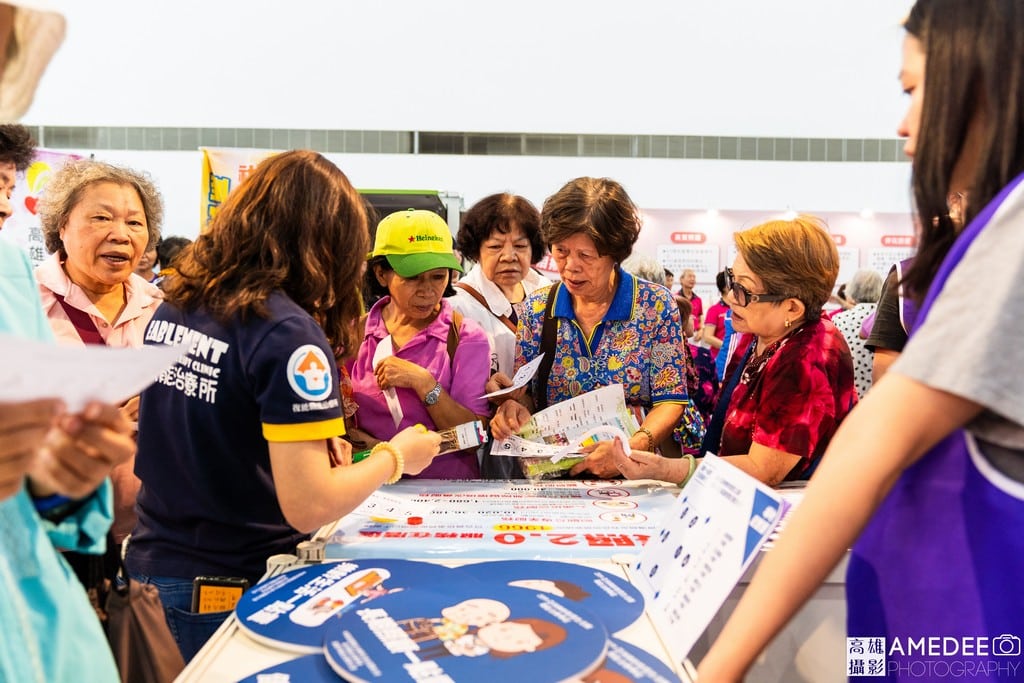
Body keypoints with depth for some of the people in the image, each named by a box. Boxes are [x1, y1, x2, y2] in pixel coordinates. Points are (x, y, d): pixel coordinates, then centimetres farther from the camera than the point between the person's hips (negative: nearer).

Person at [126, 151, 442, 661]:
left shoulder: (171, 308, 0)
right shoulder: (288, 334, -23)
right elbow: (309, 506, -25)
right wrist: (396, 456, -10)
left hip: (150, 567, 7)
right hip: (231, 591, -7)